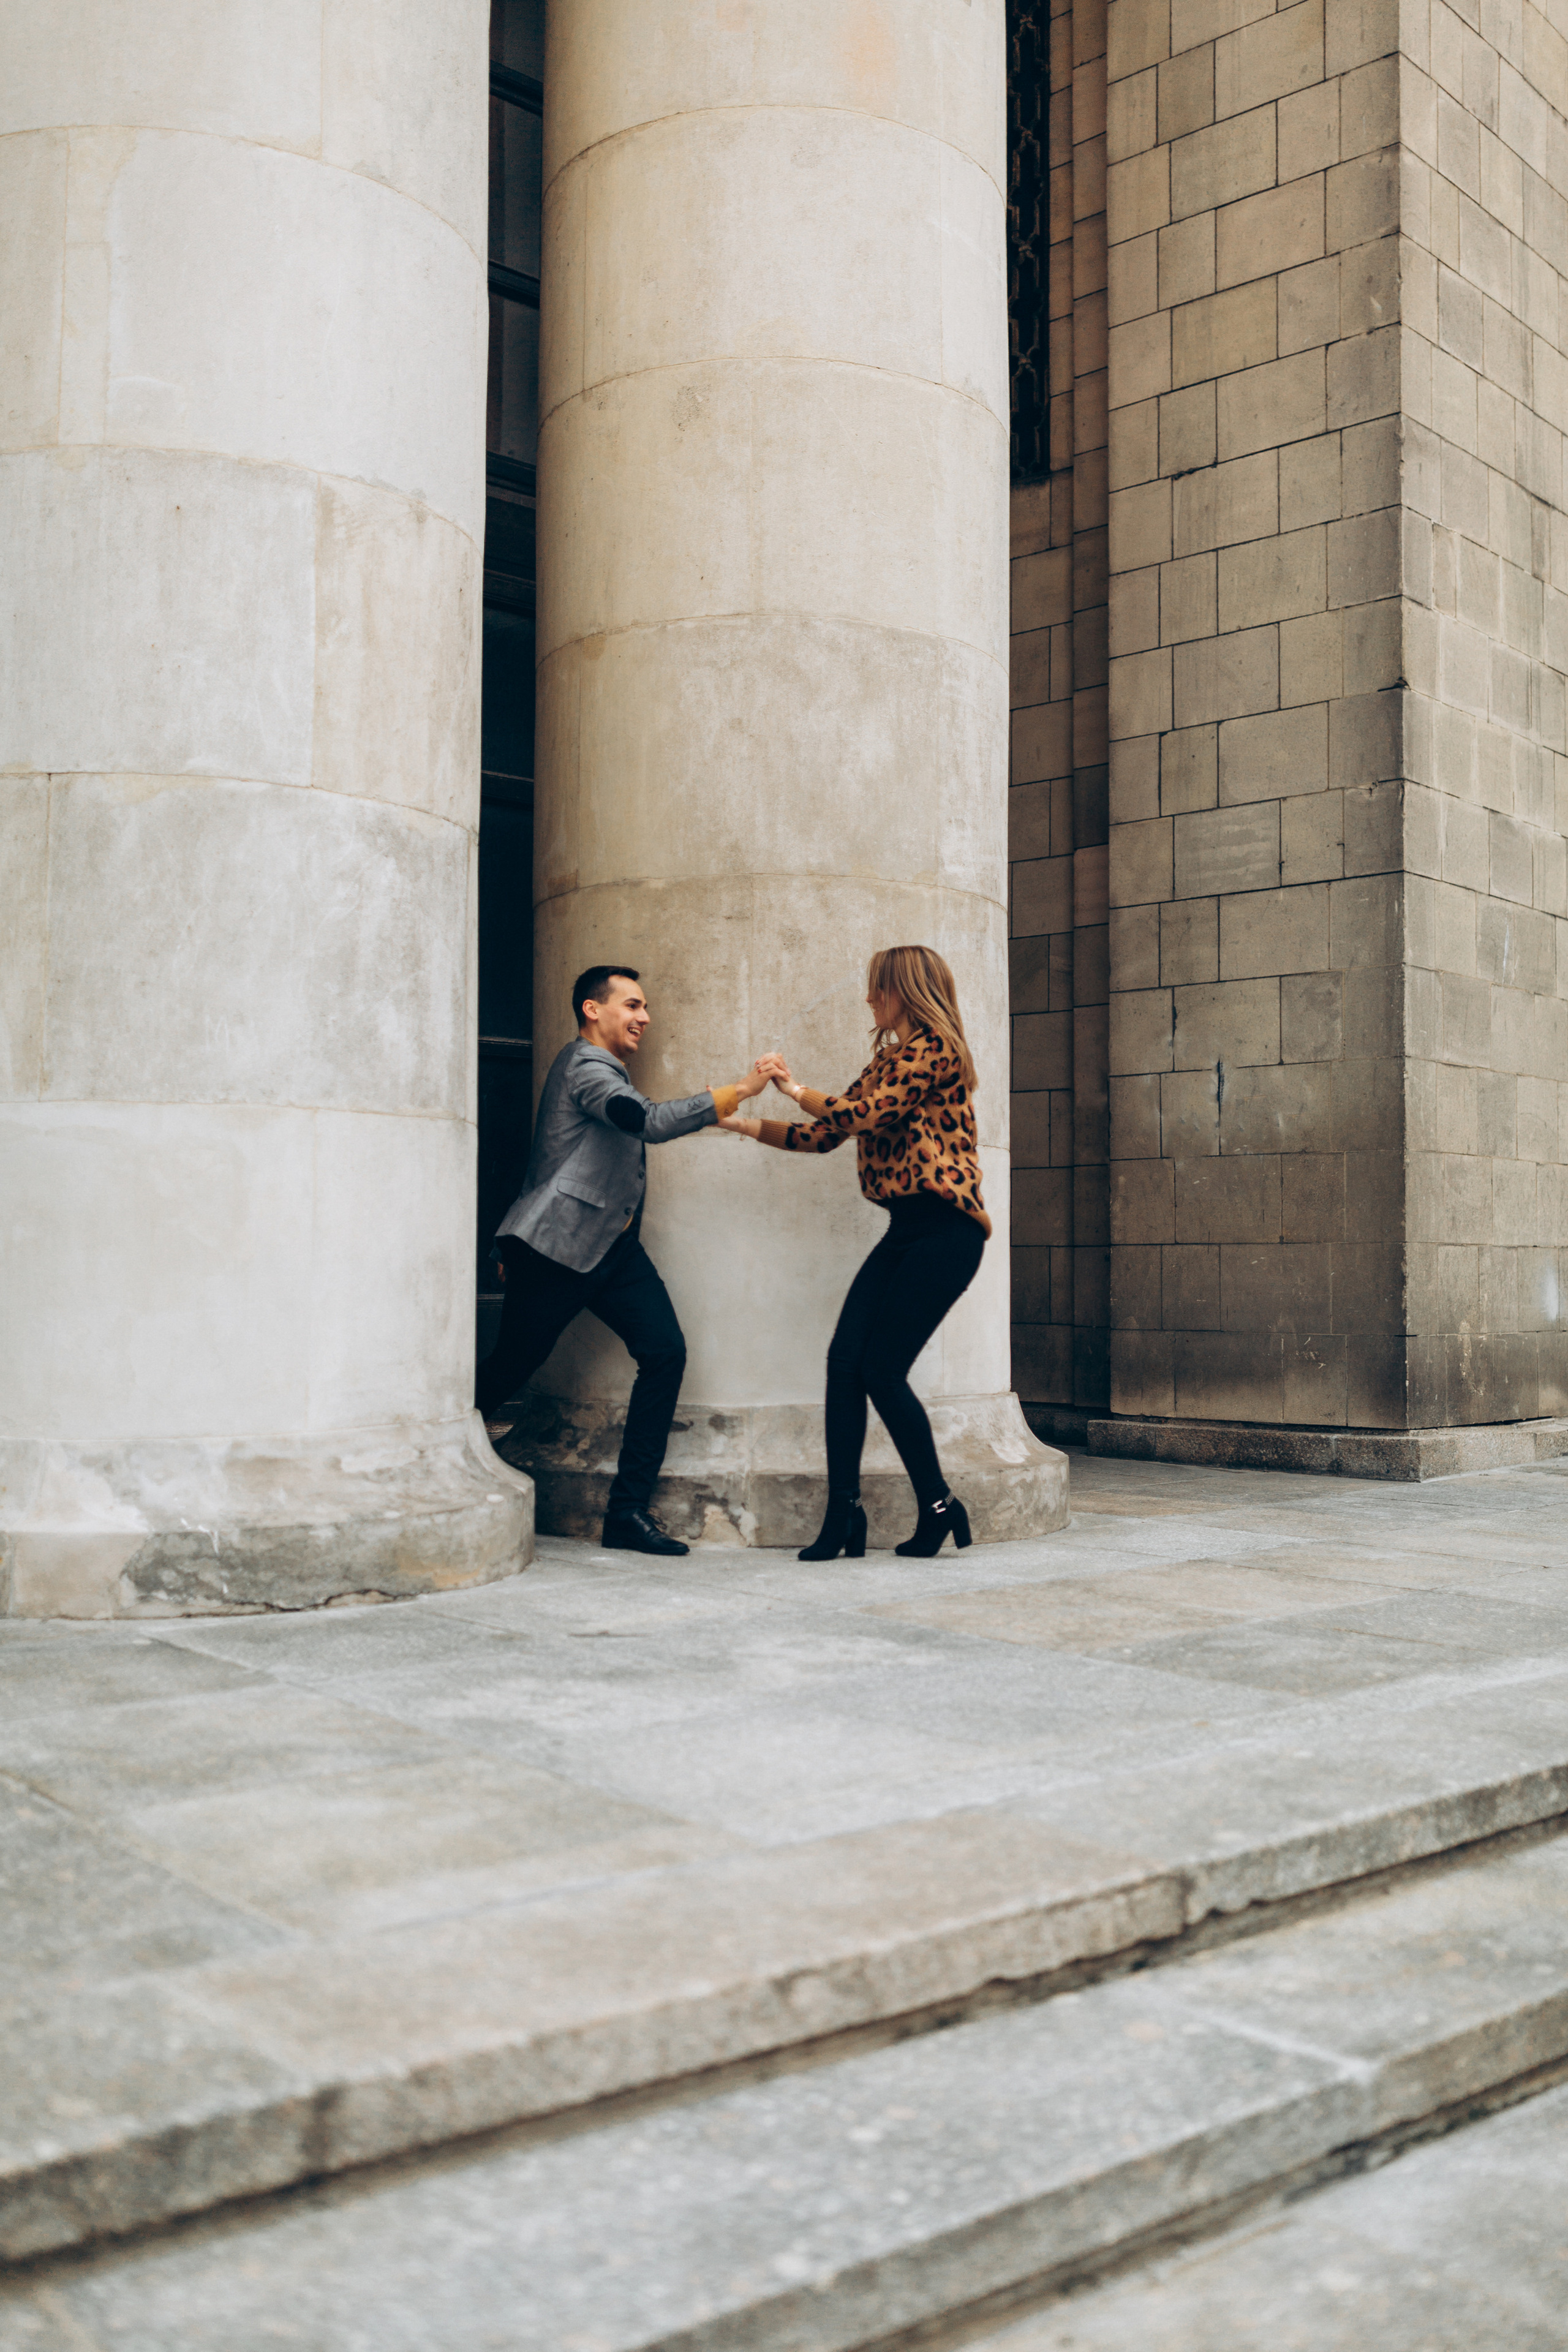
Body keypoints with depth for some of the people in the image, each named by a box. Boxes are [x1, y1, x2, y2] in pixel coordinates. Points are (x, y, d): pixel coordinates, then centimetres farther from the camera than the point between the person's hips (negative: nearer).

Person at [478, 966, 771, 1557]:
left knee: (665, 1353, -9)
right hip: (557, 1245, -9)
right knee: (512, 1365, 0)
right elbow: (652, 1121, -27)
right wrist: (737, 1092, -27)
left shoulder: (605, 1070, 22)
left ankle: (628, 1511, -7)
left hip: (611, 1244, 9)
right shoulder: (584, 1065, -10)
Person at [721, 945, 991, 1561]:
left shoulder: (934, 1049, -8)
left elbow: (861, 1114, -16)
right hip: (905, 1231, 9)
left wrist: (795, 1089, 0)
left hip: (946, 1230, -9)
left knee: (882, 1370, -9)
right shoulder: (886, 1061, 21)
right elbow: (825, 1135, 18)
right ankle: (843, 1516, 0)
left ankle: (939, 1508, 8)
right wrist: (741, 1122, 12)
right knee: (845, 1360, -3)